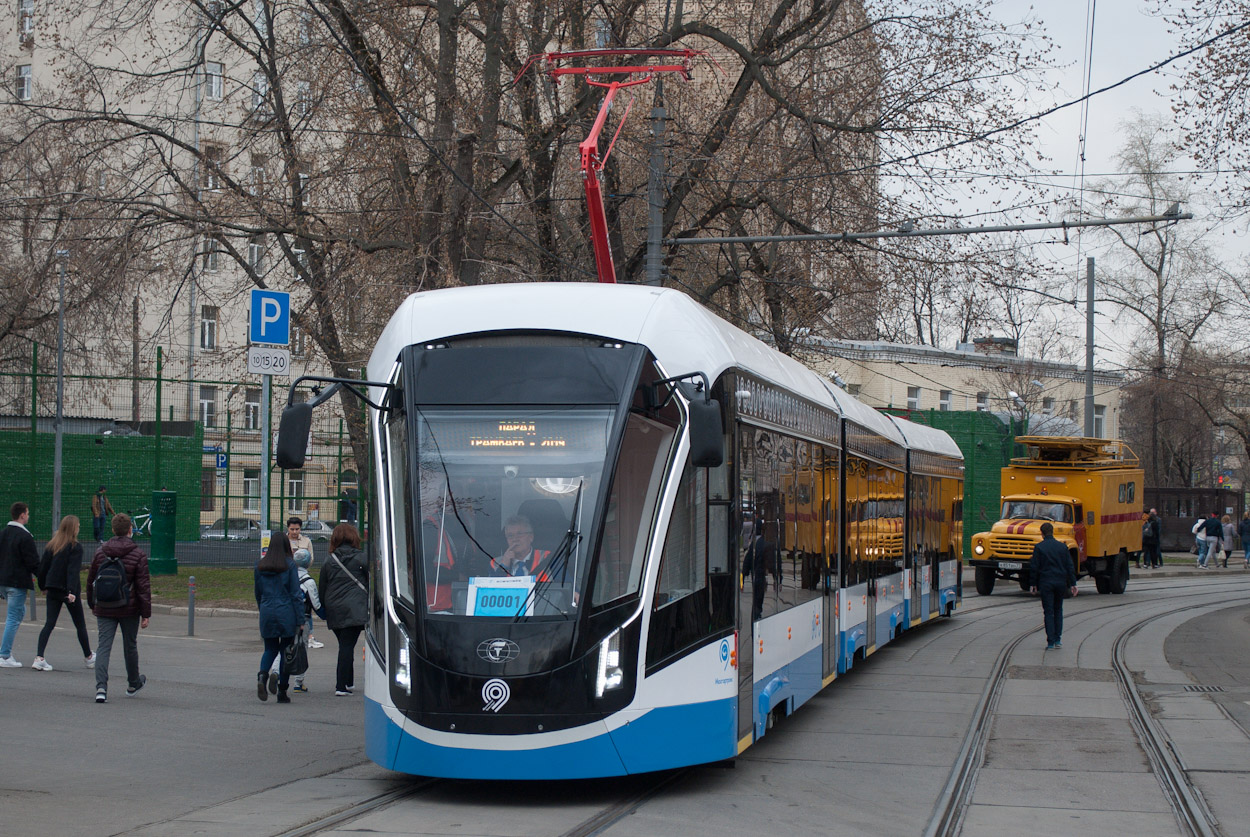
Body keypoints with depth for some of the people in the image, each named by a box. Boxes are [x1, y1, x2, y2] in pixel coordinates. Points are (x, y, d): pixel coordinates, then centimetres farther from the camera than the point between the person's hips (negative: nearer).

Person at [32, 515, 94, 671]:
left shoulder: (51, 545, 6)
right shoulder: (75, 547, -11)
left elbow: (43, 567, 9)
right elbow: (73, 570, -19)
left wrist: (44, 587, 20)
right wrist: (72, 592, -24)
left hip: (52, 590, 5)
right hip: (68, 590, -5)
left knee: (49, 623, 4)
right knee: (80, 624, 9)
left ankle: (39, 657, -10)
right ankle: (89, 657, 22)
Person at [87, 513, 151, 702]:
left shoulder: (100, 552, 2)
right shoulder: (138, 555, -8)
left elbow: (90, 581, 10)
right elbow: (143, 586, -9)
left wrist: (92, 605, 24)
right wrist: (146, 614, -5)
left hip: (104, 609, 2)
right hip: (129, 609, -1)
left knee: (103, 646, -2)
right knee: (130, 646, 16)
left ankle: (101, 687, -19)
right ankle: (133, 684, 34)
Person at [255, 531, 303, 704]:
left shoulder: (260, 565, 5)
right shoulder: (289, 565, -6)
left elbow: (257, 592, 12)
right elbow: (296, 593, -7)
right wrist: (300, 619, -5)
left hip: (267, 612, 3)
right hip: (286, 613, -3)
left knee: (270, 649, 16)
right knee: (286, 651, 6)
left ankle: (262, 675, -13)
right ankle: (282, 691, -6)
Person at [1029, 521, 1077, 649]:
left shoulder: (1039, 547, -6)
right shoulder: (1062, 547, 5)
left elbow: (1034, 567, -6)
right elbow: (1070, 566, 5)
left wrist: (1032, 583, 3)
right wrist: (1072, 584, 9)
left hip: (1045, 583, -3)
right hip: (1060, 582, 3)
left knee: (1048, 612, 0)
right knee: (1058, 610, 17)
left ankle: (1050, 642, -4)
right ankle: (1058, 639, 15)